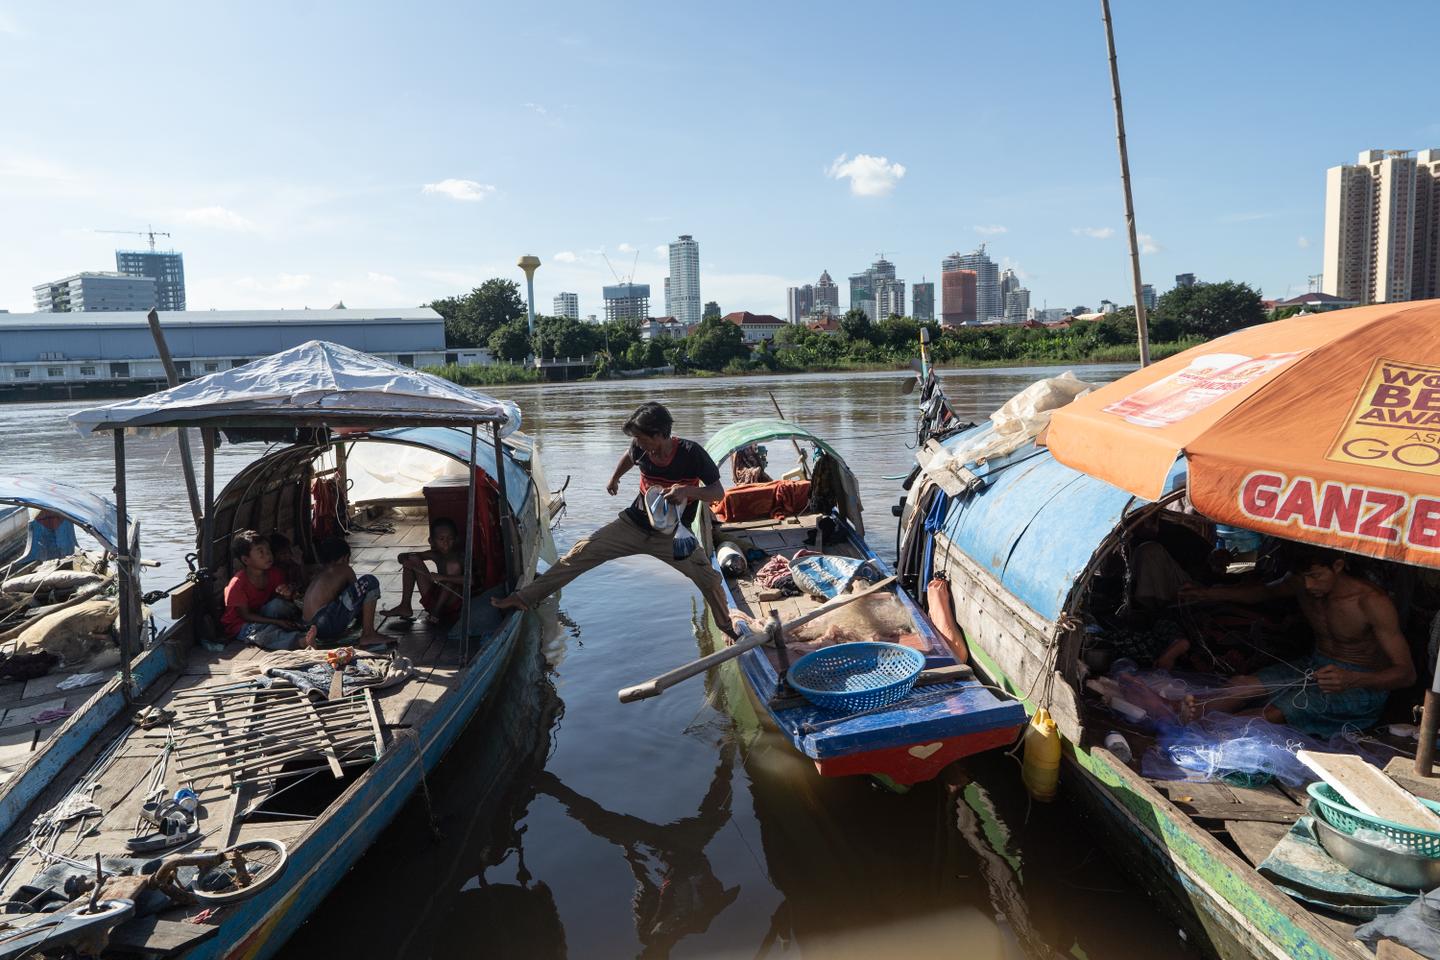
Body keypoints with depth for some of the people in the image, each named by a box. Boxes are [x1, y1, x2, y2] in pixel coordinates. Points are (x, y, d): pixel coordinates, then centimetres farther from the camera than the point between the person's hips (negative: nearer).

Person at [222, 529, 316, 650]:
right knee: (262, 631, -38)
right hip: (241, 625, -5)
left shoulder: (274, 573, -6)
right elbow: (245, 615, -19)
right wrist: (276, 622, -27)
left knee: (277, 604, -26)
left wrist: (287, 594, -21)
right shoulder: (237, 584, -21)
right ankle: (301, 641, -56)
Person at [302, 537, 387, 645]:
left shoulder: (320, 573, 25)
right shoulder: (344, 569, 6)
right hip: (329, 624, -8)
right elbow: (358, 591, 14)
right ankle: (368, 634, -4)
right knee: (370, 582, -5)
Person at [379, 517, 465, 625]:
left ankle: (437, 610, -20)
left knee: (453, 565, -29)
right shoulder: (435, 555, 4)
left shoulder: (461, 556, -14)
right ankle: (405, 606, 4)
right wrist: (405, 560, -13)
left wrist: (443, 577, -37)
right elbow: (402, 556, 11)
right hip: (433, 598, 6)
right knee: (413, 559, 4)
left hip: (452, 605, -6)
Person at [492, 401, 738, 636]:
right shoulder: (641, 449, -10)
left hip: (671, 537, -3)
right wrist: (614, 479, 33)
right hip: (633, 524, 3)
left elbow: (718, 492, -19)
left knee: (709, 579, -13)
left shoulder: (690, 453, -21)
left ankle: (728, 627, 17)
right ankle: (524, 597, -1)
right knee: (582, 552, -8)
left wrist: (687, 491, -38)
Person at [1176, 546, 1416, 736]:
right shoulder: (1300, 583, -4)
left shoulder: (1371, 602, -22)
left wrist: (1351, 679, -43)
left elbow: (1407, 673, -23)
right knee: (1243, 685, -21)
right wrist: (1209, 593, 8)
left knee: (1278, 709, -31)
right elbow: (1266, 591, 20)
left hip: (1363, 684, -6)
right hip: (1315, 667, 6)